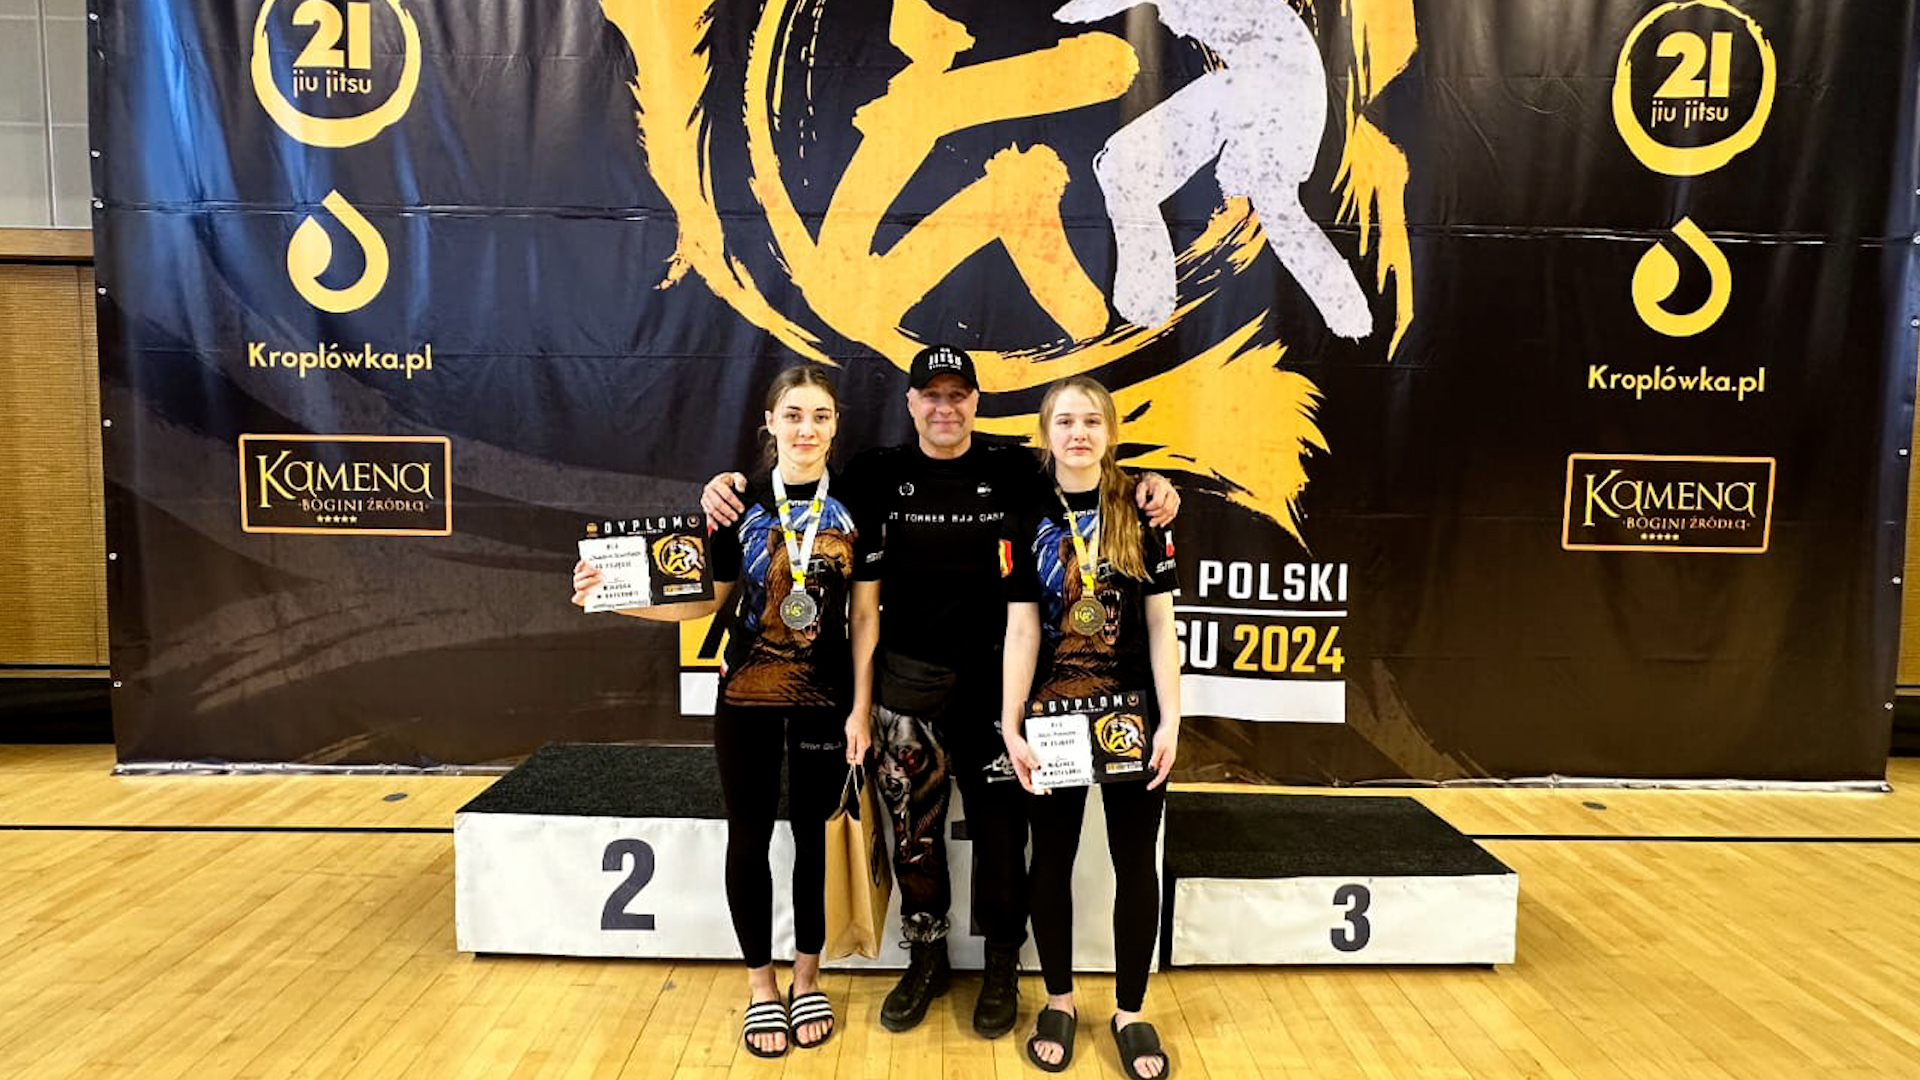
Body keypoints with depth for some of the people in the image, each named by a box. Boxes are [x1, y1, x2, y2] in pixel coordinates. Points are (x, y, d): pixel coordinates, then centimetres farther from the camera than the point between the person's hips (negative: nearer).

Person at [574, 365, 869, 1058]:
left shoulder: (852, 503, -3)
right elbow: (707, 599, 0)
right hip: (747, 696, 1)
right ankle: (760, 985, 29)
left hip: (826, 698, 0)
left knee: (813, 836, 11)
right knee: (749, 838, 10)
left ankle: (806, 981, 31)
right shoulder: (740, 500, -3)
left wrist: (861, 708, -6)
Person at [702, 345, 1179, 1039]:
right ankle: (925, 959, 29)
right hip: (906, 680, 1)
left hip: (993, 677, -1)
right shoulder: (878, 475, 4)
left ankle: (1002, 967, 25)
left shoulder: (1012, 472, 2)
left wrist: (1151, 489, -14)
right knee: (913, 830, 10)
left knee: (1000, 826, 5)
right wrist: (730, 484, -7)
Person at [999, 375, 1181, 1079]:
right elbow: (1021, 630, -2)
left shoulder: (1142, 511, 0)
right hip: (1052, 711, 0)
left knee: (1136, 861, 7)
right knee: (1052, 859, 11)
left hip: (1131, 711, 0)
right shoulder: (1028, 518, 0)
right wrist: (1010, 727, -6)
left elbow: (1160, 624, -1)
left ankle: (1130, 1012, 24)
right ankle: (1059, 1001, 29)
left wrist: (1170, 720, -5)